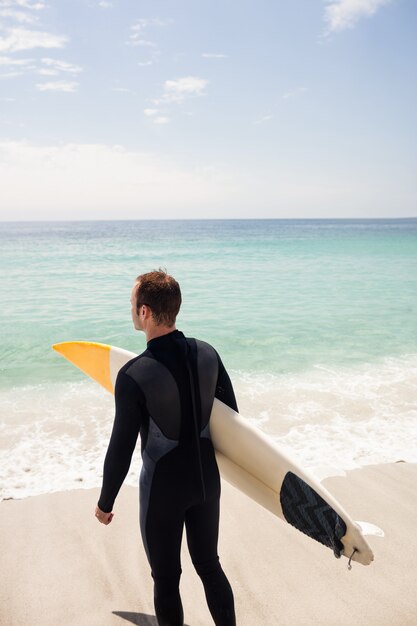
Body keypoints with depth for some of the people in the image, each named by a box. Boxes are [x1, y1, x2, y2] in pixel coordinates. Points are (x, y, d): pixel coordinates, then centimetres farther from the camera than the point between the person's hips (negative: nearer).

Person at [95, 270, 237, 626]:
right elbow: (232, 416, 3)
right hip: (207, 480, 5)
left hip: (163, 491, -5)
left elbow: (121, 449, -18)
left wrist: (105, 503, -2)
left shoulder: (134, 375, -24)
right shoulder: (208, 353, -9)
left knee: (166, 579, 16)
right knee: (210, 565, 23)